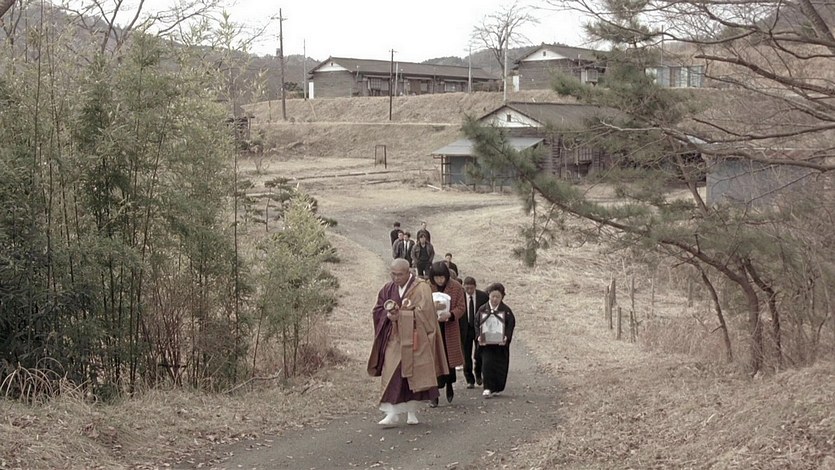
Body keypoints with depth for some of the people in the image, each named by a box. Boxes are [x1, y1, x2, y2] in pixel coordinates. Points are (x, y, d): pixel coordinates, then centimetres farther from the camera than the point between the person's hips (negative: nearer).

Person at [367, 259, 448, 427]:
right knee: (393, 377, -7)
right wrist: (389, 315, -13)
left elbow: (423, 312, -15)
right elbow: (377, 310, 8)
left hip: (414, 340, -3)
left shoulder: (421, 288, -7)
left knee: (414, 376, 5)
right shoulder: (388, 289, 6)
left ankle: (412, 412, 19)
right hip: (394, 340, 3)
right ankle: (393, 414, -8)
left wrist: (400, 315, -19)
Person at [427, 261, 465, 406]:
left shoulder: (456, 287, -4)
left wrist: (449, 315, -23)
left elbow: (461, 307, -4)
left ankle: (449, 385, 35)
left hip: (449, 329, 1)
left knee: (449, 359, 9)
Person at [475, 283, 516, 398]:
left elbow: (511, 325, -3)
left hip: (501, 344, 0)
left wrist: (506, 337, -19)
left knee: (500, 366, 4)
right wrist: (479, 337, -11)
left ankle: (498, 388, 20)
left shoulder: (506, 311, 0)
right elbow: (477, 324, 5)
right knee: (487, 363, -12)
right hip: (486, 343, 0)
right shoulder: (482, 310, 4)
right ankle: (488, 388, -11)